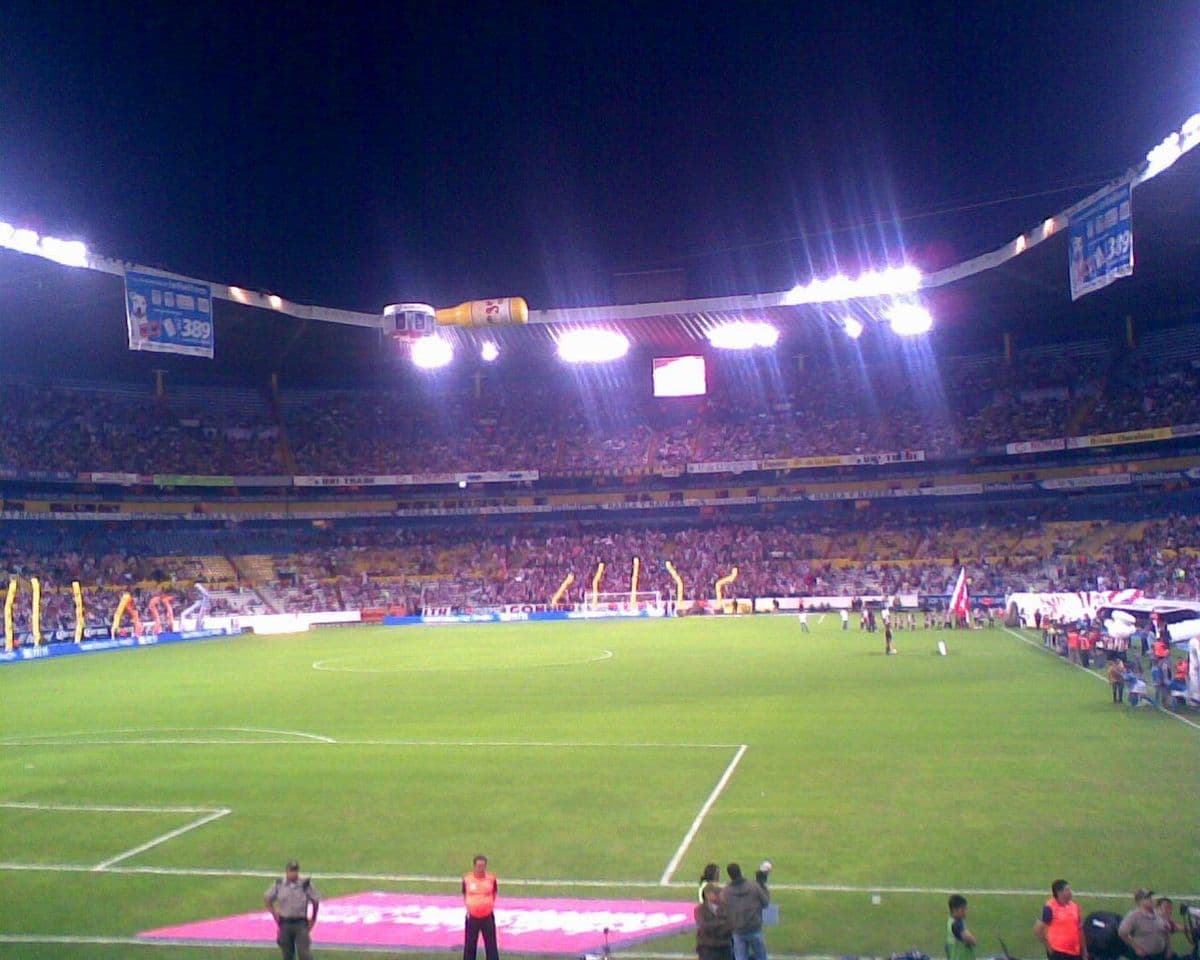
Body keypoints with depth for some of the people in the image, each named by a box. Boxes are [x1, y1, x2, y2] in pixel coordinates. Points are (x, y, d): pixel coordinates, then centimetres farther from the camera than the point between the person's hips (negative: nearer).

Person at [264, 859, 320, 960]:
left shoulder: (306, 885, -5)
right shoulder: (278, 885, -1)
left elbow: (316, 900, 6)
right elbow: (267, 899, 12)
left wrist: (313, 919, 6)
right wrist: (275, 914, 6)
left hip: (301, 923, -2)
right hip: (285, 924, 2)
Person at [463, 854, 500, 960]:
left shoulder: (491, 878, -6)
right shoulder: (467, 879, -7)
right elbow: (465, 895, 10)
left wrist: (490, 905, 4)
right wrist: (468, 907, 4)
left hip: (488, 917, 0)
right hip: (472, 917, 0)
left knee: (491, 945, 5)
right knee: (470, 945, 9)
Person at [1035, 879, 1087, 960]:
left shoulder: (1074, 906, 7)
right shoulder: (1050, 908, -12)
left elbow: (1080, 930, 14)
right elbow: (1037, 930, -10)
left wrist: (1084, 951, 14)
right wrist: (1049, 947, -7)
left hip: (1075, 952, 7)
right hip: (1058, 953, -6)